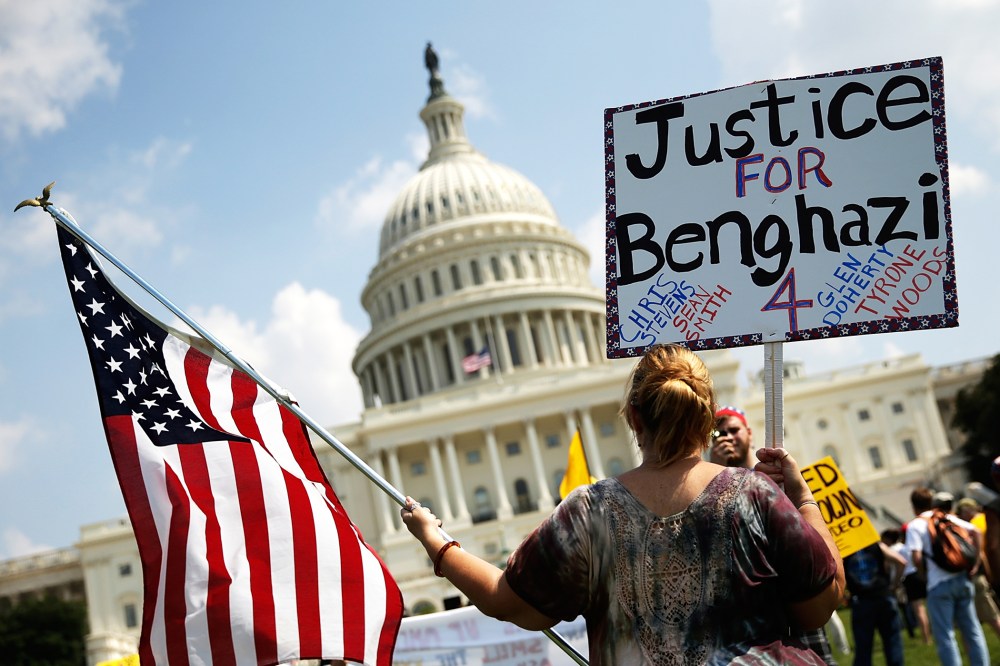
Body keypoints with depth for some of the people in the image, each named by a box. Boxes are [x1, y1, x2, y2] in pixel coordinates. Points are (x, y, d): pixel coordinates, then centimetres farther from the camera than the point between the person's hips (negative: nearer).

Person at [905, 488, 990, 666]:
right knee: (972, 630, 12)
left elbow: (917, 558, -13)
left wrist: (926, 569, 6)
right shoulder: (950, 518, 12)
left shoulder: (915, 526, -3)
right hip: (962, 578, 5)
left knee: (945, 636, 1)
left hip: (939, 584, -5)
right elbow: (975, 532, 2)